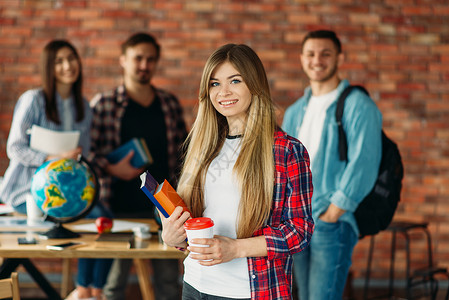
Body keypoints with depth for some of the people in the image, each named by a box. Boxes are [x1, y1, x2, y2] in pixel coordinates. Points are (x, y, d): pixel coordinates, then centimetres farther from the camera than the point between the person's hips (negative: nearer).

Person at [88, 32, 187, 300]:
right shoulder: (103, 104, -1)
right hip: (120, 208, -3)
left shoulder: (170, 104, 9)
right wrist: (112, 168, -17)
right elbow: (86, 150, -2)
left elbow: (183, 151, 13)